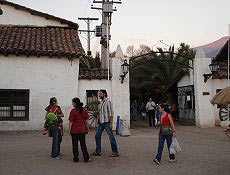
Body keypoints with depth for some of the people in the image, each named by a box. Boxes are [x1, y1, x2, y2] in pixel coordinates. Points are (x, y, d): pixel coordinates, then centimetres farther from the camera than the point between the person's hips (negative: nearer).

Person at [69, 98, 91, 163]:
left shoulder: (73, 111, -13)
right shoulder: (84, 110, -1)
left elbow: (71, 122, -11)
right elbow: (86, 120, 6)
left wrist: (69, 130, -2)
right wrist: (86, 127, 17)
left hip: (74, 130, -3)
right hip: (82, 130, 4)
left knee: (75, 145, 9)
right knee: (83, 144, 11)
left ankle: (76, 158, 14)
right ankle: (86, 158, 10)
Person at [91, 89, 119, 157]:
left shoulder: (108, 102, -10)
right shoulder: (101, 102, 14)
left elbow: (111, 113, -14)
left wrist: (111, 123, -18)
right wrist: (98, 119, 16)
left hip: (107, 122, -8)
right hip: (101, 122, 8)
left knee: (111, 136, -2)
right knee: (97, 136, 8)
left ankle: (115, 152, 6)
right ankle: (97, 152, 16)